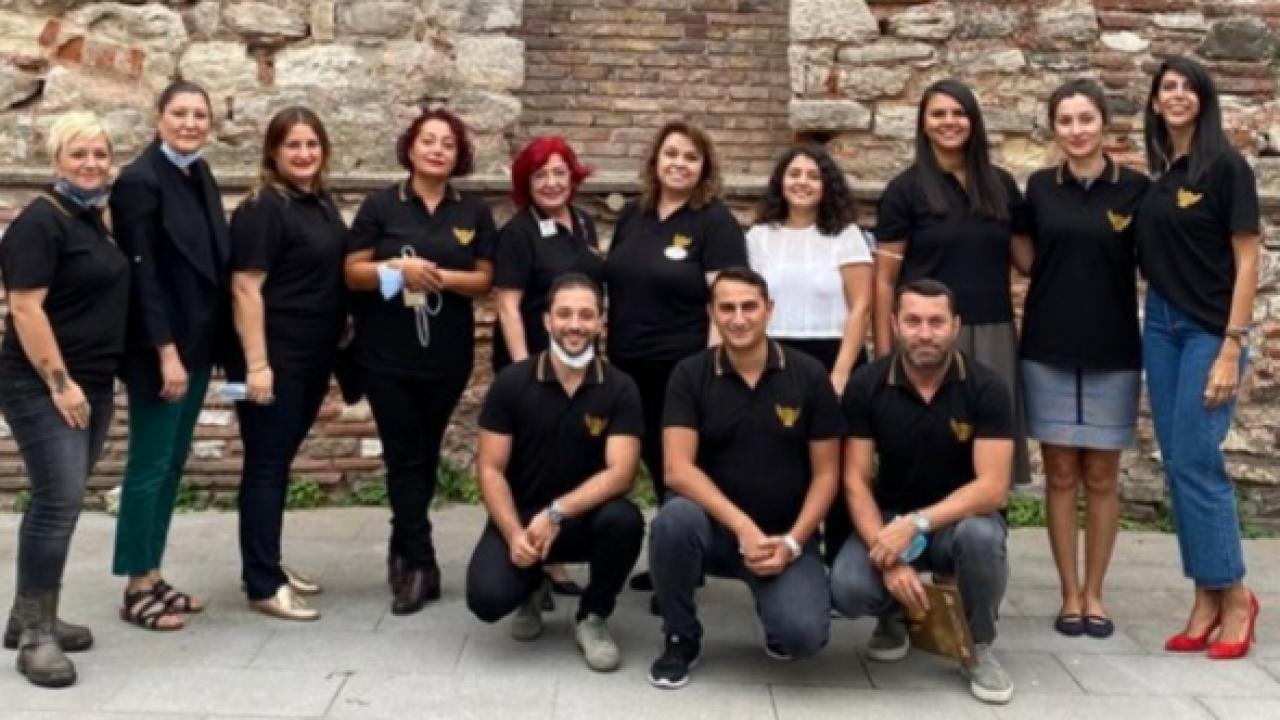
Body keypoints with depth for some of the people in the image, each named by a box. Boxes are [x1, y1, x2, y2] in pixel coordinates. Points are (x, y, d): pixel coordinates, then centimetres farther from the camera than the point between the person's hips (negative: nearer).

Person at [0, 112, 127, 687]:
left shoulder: (94, 220, 14)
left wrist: (84, 383, 18)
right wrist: (59, 382, -20)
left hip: (93, 384, 9)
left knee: (58, 499, 11)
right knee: (61, 499, -13)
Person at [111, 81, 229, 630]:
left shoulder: (199, 175, 11)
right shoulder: (140, 179, -12)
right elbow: (142, 273, -17)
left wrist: (207, 345, 9)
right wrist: (166, 352, -20)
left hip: (198, 344, 8)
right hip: (161, 349, -8)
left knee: (172, 465, 13)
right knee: (149, 466, 0)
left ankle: (153, 576, 22)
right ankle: (136, 589, 10)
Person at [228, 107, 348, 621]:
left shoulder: (323, 205, 12)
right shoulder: (262, 209, -13)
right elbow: (246, 289, -18)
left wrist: (338, 341, 19)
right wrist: (257, 364, -23)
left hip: (313, 359, 8)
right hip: (275, 358, -8)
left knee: (281, 460, 15)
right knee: (266, 465, -2)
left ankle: (268, 564, 26)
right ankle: (262, 584, 4)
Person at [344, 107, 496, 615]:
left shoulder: (474, 213, 6)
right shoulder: (380, 205, 0)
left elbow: (485, 280, 2)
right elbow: (351, 273, -2)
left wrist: (441, 277, -16)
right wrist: (396, 267, -20)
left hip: (447, 356, 2)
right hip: (387, 355, -2)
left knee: (425, 456, 12)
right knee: (404, 456, -2)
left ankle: (404, 553, 27)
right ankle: (421, 564, 4)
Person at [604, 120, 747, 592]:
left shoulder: (715, 222, -7)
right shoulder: (632, 215, 10)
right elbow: (614, 284, 17)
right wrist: (604, 350, 14)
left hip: (685, 369, -6)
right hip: (630, 366, 6)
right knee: (656, 466, 14)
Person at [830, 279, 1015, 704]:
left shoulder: (986, 387, -15)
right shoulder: (866, 386, -10)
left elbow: (992, 487, -21)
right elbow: (856, 481, -12)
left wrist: (918, 523, -35)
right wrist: (888, 560, -25)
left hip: (961, 516, -1)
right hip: (890, 518, 1)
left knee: (981, 535, -37)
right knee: (847, 589, -29)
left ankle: (979, 647, -5)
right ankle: (893, 615, 12)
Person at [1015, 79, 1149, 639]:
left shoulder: (1135, 187, -2)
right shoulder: (1039, 187, 3)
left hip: (1112, 352, -1)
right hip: (1048, 350, 1)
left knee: (1102, 476, 7)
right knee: (1060, 474, 5)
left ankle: (1094, 593, 19)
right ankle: (1069, 593, 16)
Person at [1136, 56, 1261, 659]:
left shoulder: (1226, 167, -7)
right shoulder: (1155, 177, 11)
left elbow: (1247, 260, -10)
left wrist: (1232, 347, -16)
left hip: (1210, 330, -6)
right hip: (1160, 326, 6)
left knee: (1196, 463, -8)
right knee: (1177, 465, 6)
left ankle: (1235, 596, 7)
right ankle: (1207, 600, 14)